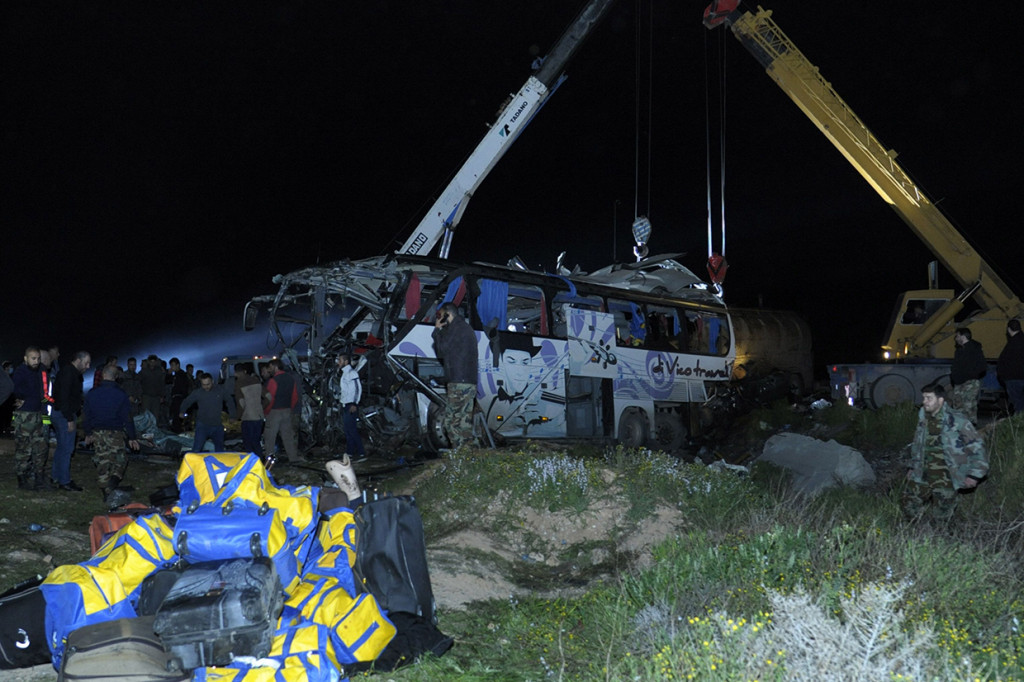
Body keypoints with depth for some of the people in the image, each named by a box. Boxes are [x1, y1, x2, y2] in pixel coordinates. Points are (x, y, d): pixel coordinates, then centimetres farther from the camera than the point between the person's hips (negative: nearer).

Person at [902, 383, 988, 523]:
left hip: (945, 476, -5)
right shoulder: (923, 419, 7)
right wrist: (913, 466, 18)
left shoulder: (957, 420, -10)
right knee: (910, 509, 4)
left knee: (941, 517, -3)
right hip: (923, 474, 5)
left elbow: (977, 446, -7)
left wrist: (975, 474, -10)